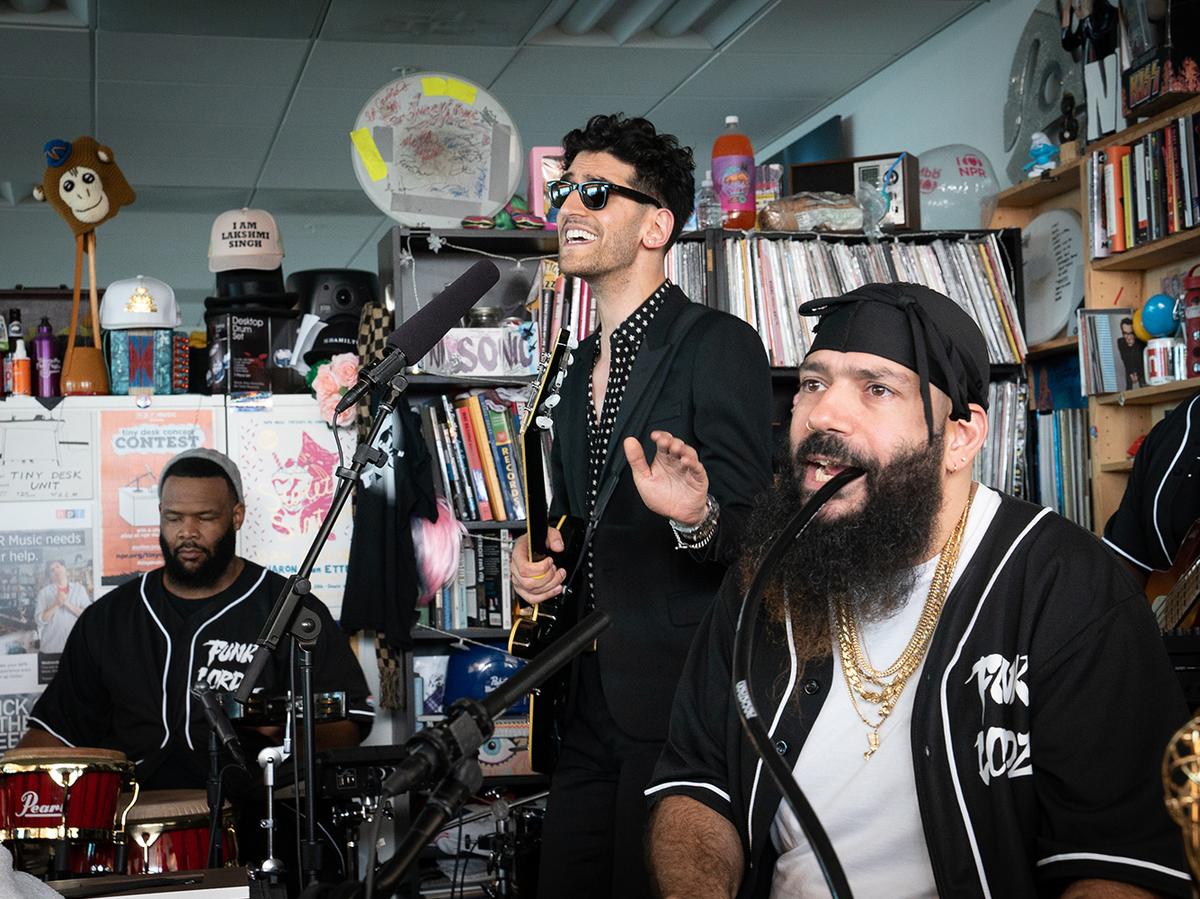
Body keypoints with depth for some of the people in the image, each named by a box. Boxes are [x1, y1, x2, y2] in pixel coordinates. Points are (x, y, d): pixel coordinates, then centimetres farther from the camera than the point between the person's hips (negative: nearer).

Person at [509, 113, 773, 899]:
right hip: (594, 700, 8)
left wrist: (697, 517, -37)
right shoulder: (582, 368, 15)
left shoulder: (720, 346, -10)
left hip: (682, 698, -8)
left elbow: (748, 534, -15)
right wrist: (538, 559, 5)